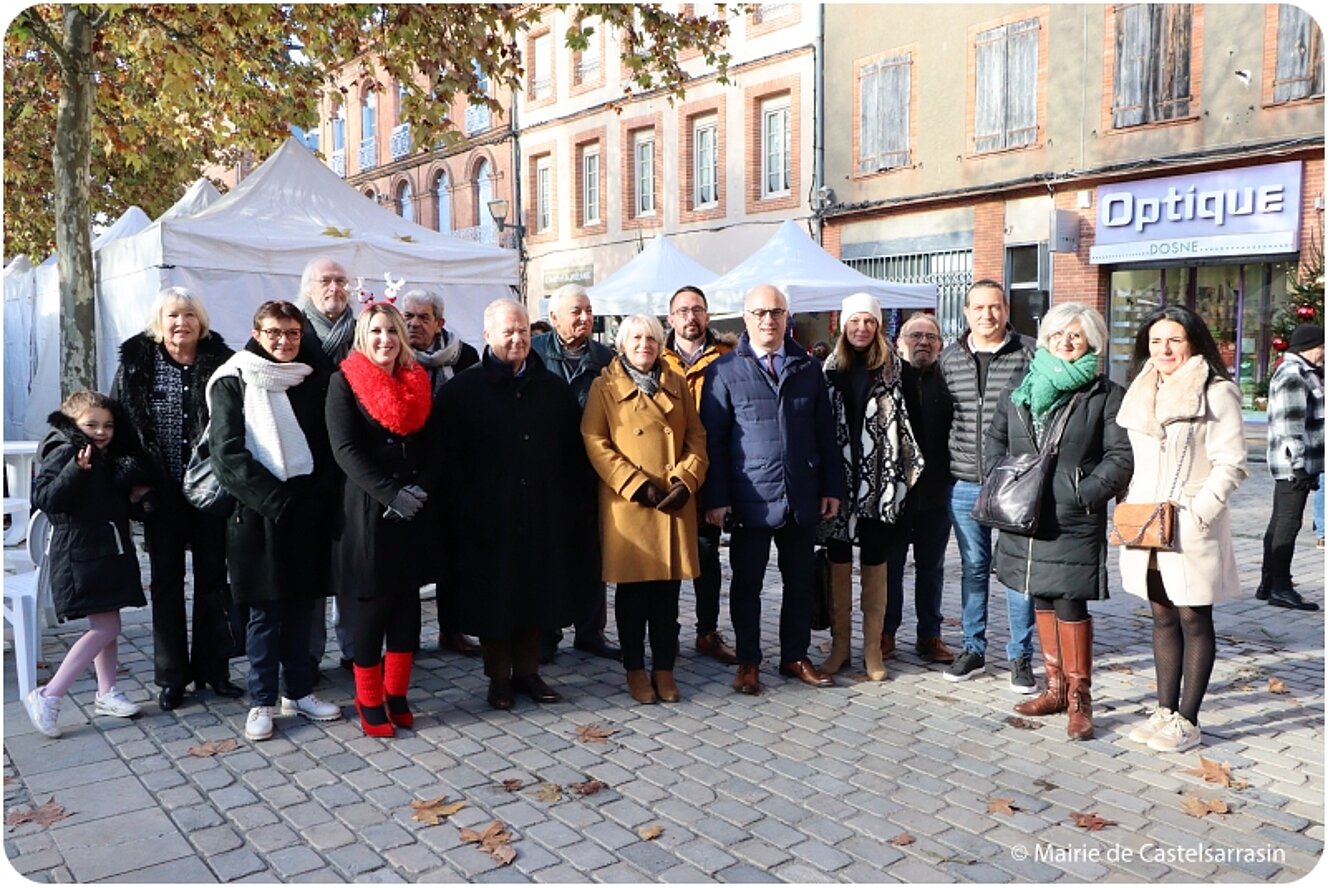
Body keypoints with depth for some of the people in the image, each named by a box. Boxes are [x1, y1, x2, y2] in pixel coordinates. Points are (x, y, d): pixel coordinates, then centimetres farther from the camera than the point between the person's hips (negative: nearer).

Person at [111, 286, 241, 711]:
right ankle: (172, 676, 21)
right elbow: (118, 424, 1)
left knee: (212, 579, 9)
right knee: (166, 581, 9)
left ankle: (213, 668, 21)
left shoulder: (221, 362, -3)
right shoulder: (136, 364, 0)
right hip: (162, 494, 1)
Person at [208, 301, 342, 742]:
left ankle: (299, 691, 23)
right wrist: (275, 499, -16)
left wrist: (319, 495, -5)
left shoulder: (308, 383, 11)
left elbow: (325, 445, 11)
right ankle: (262, 701, 15)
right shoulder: (234, 382, -1)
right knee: (265, 610, 3)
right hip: (258, 512, -4)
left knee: (301, 606, 11)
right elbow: (227, 452, -10)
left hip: (307, 509, 4)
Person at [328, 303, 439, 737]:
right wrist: (391, 494, -19)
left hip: (413, 510, 4)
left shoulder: (418, 382, 10)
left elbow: (431, 446, 8)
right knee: (373, 603, 1)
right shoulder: (345, 382, -2)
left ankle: (397, 696, 21)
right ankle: (369, 702, 15)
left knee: (407, 602, 8)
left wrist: (419, 490, -10)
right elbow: (345, 450, -11)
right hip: (367, 509, -4)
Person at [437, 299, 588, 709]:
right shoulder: (462, 390, -2)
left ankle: (527, 671, 27)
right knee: (492, 596, 6)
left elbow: (574, 452, 10)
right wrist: (462, 504, -12)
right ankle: (498, 676, 23)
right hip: (487, 517, -3)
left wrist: (576, 502, 4)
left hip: (544, 516, 3)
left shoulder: (554, 389, 8)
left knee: (538, 593, 11)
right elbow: (449, 456, -5)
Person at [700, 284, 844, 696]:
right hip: (750, 499, -3)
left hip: (802, 498, 3)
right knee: (746, 583, 7)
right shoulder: (724, 371, 0)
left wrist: (831, 487, 5)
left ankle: (795, 656, 27)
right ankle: (748, 662, 22)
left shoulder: (808, 368, 10)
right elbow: (712, 438, -2)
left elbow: (825, 432, 11)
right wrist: (716, 498, -8)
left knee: (800, 581, 12)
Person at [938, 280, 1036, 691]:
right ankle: (973, 649, 25)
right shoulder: (949, 357, 7)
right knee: (973, 567, 12)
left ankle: (1021, 657, 18)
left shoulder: (1030, 354, -2)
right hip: (964, 484, 3)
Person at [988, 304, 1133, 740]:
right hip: (1025, 518, 5)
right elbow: (995, 438, 19)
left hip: (1075, 523, -5)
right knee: (1042, 600, 13)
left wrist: (1084, 494, -14)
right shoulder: (1022, 390, 13)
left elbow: (1121, 456, -5)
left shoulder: (1106, 395, -1)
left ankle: (1079, 696, 10)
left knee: (1070, 603, -5)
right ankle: (1055, 687, 27)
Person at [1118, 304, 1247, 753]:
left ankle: (1187, 721, 12)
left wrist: (1196, 513, -18)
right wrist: (1128, 507, 7)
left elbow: (1230, 465, -10)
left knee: (1193, 620, 4)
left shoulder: (1216, 393, -7)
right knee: (1163, 618, 13)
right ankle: (1165, 711, 23)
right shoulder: (1140, 393, 13)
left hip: (1192, 528, -6)